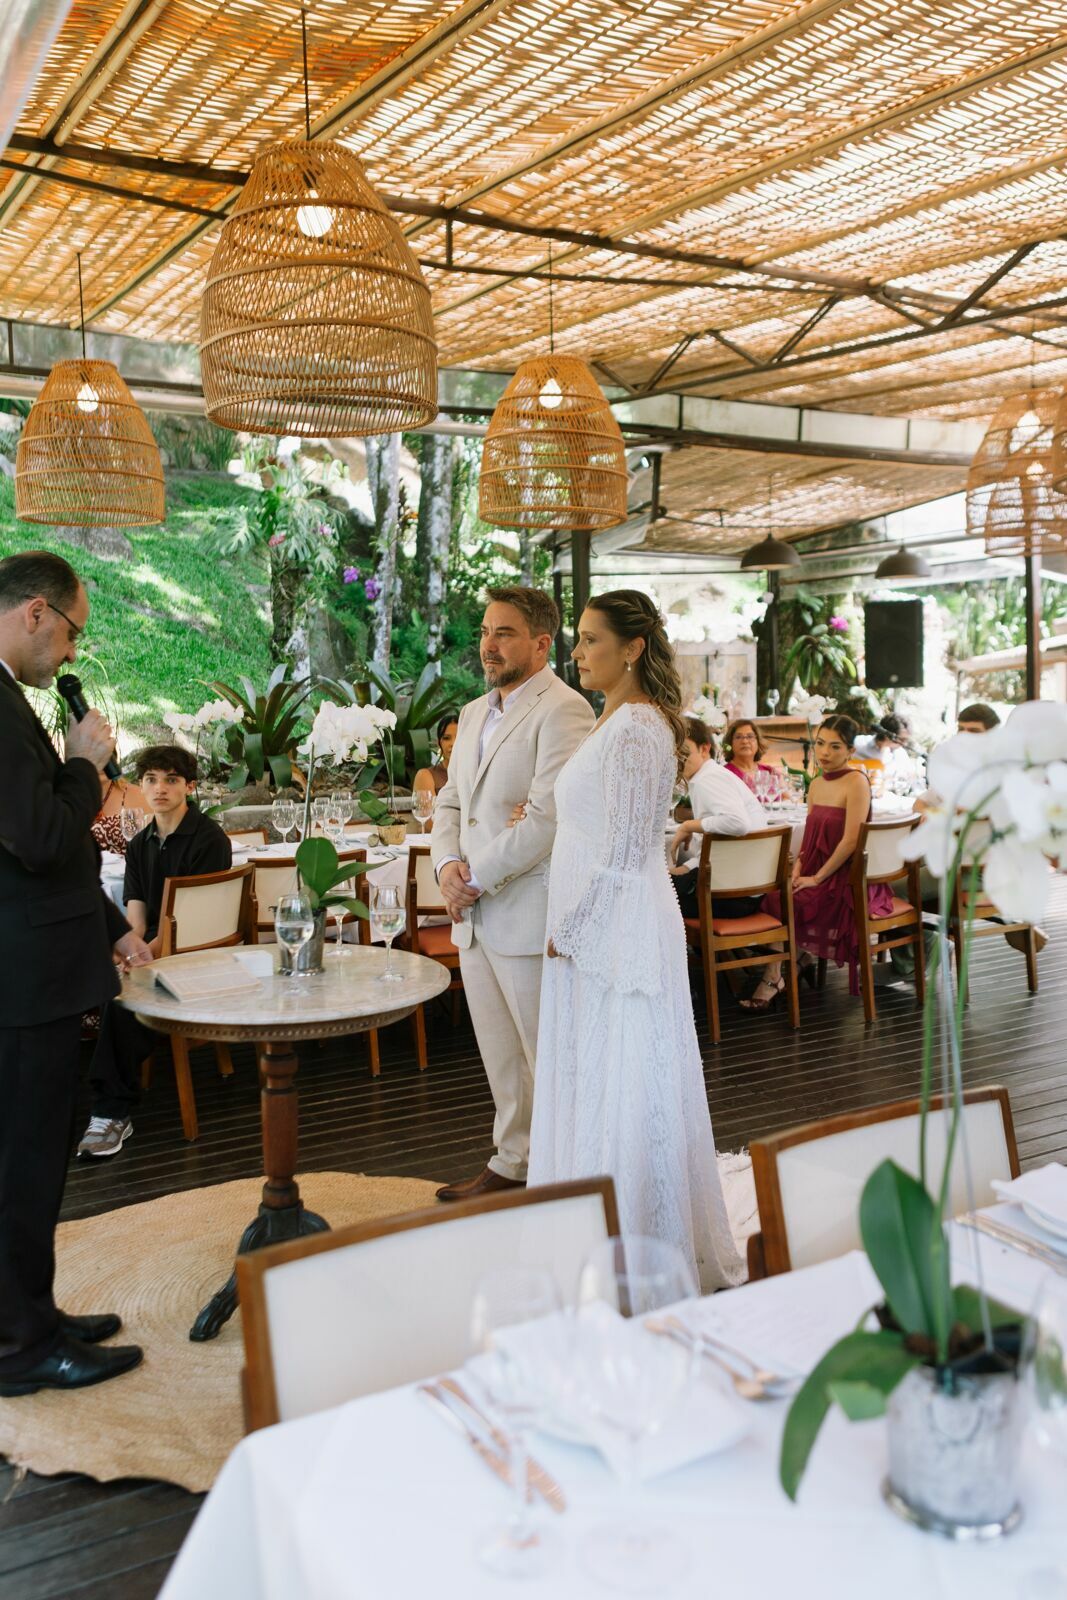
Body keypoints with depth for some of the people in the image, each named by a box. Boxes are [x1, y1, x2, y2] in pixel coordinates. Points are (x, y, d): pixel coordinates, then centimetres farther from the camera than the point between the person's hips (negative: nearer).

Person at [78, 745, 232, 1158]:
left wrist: (147, 955, -25)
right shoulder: (139, 845, 15)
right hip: (152, 949, 6)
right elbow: (135, 920, 6)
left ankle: (112, 1111, -23)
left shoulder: (210, 840, -6)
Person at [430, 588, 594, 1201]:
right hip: (475, 918, 9)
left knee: (547, 1058, 3)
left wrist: (477, 879, -15)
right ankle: (512, 1164, 34)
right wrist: (448, 863, -1)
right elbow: (452, 801, 19)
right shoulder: (475, 713, 16)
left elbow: (546, 818, -21)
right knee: (501, 1057, 19)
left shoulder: (562, 711, -13)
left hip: (528, 916, -9)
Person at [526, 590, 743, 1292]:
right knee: (600, 1088, 17)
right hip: (597, 931, 10)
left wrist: (571, 931, -15)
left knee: (619, 1093, -1)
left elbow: (622, 852, -21)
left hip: (618, 932, -10)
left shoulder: (636, 728, -18)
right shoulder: (616, 721, 14)